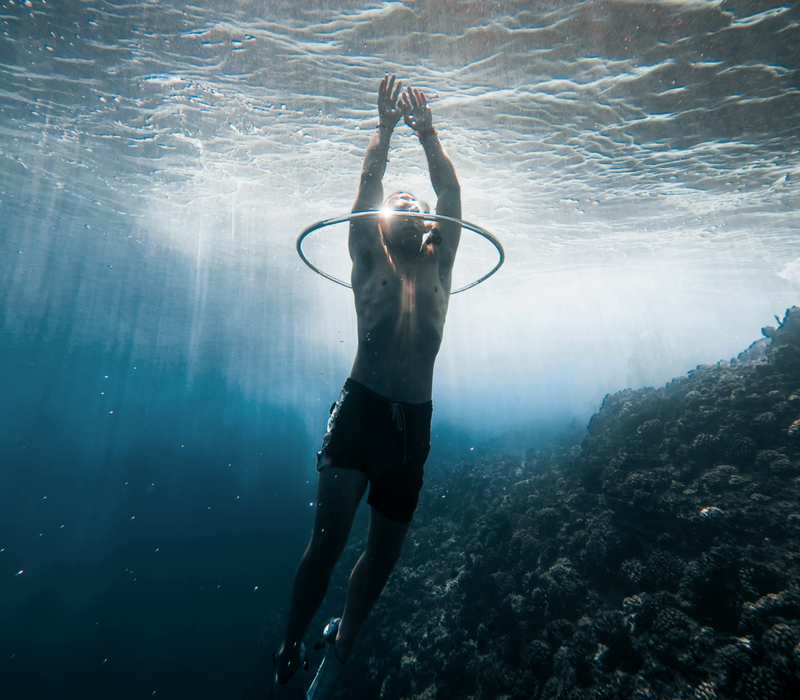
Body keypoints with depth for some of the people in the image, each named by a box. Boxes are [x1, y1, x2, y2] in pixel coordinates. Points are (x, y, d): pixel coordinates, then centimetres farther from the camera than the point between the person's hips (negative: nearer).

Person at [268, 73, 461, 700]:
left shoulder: (437, 266, 14)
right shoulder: (368, 260, 9)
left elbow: (451, 193, 6)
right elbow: (369, 184, 2)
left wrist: (428, 132, 4)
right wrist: (386, 127, 5)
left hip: (414, 420, 3)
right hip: (360, 407, -2)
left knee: (382, 556, 10)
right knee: (328, 540, -12)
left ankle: (340, 649, 38)